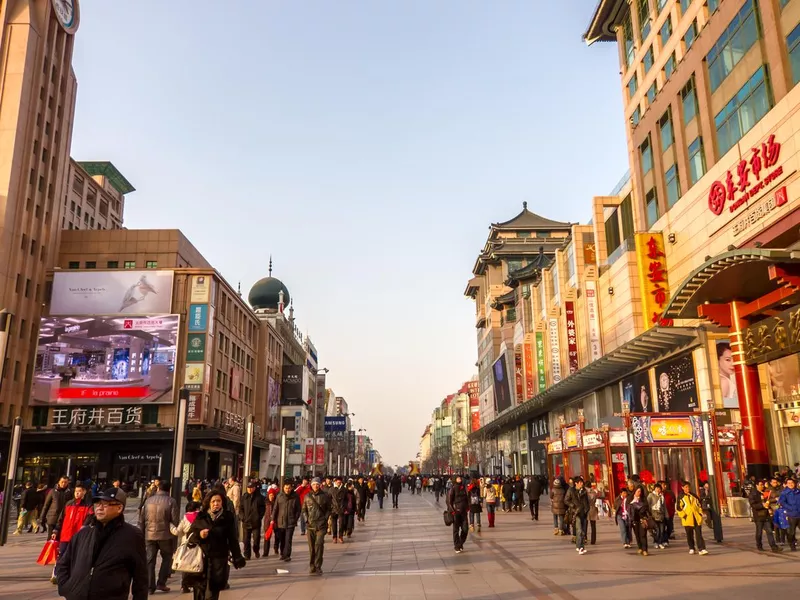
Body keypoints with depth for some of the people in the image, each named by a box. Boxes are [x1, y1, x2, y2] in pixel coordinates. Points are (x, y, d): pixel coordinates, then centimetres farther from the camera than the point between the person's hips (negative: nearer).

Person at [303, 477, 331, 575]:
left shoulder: (325, 496, 2)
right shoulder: (307, 496, 7)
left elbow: (328, 509, 9)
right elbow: (304, 510, 14)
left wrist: (325, 518, -2)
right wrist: (307, 519, 2)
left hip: (321, 524, -2)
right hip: (310, 524, 2)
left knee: (319, 544, -14)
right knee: (311, 546, 7)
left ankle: (318, 567, -8)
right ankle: (312, 566, 17)